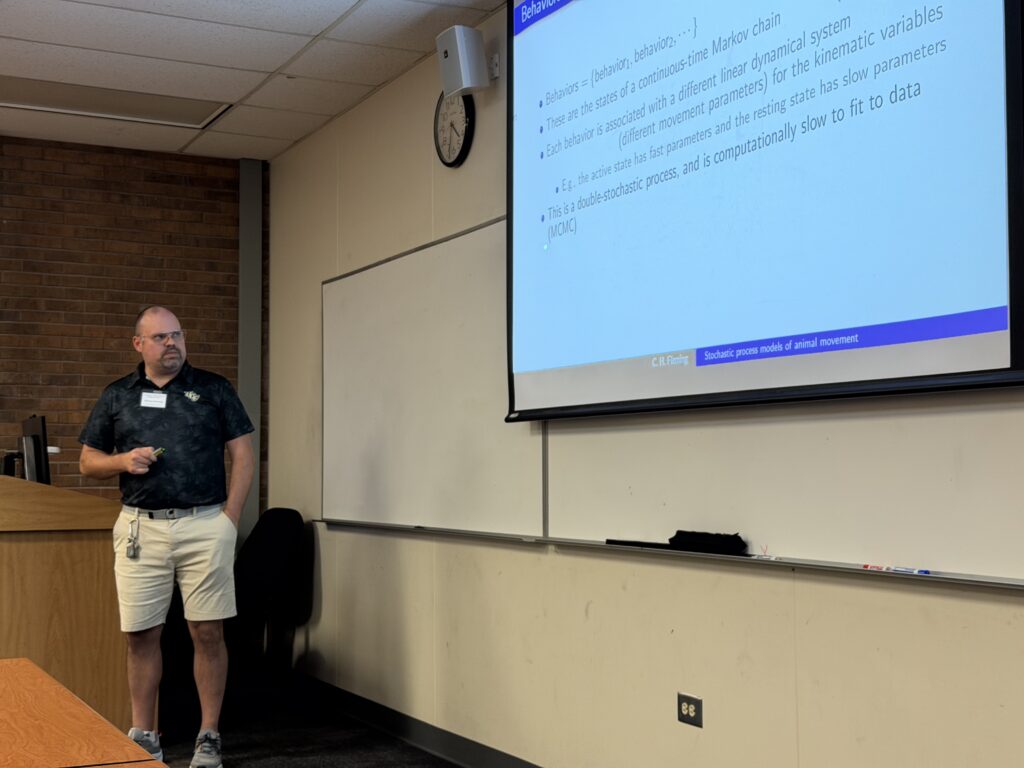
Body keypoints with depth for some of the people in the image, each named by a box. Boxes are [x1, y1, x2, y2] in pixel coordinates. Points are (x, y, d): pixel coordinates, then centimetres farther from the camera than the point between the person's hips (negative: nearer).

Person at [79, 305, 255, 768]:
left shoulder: (214, 389, 6)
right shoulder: (116, 396, 11)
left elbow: (243, 456, 6)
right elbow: (88, 462, 14)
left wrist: (229, 518, -3)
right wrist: (122, 460, -8)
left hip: (205, 526, -1)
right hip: (141, 529, 2)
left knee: (208, 632, 1)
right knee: (142, 636, 5)